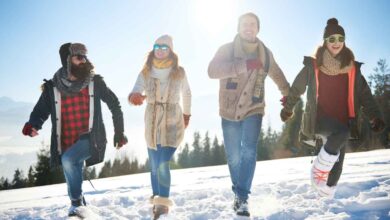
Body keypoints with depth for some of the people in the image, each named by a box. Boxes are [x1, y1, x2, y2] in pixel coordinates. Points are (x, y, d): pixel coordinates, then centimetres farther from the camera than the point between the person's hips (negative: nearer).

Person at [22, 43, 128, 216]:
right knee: (71, 173, 17)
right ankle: (79, 205, 42)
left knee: (69, 160, -29)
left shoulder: (95, 82, -3)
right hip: (66, 145, 4)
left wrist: (119, 132, 9)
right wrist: (32, 125, -18)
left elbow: (114, 104, 8)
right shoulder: (52, 88, -1)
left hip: (90, 139, -4)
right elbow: (41, 111, 5)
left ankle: (77, 202, -8)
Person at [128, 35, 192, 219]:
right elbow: (136, 91, -12)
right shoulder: (146, 72, -2)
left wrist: (187, 114, 21)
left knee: (163, 165, -17)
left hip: (173, 123, -3)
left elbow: (186, 93, 13)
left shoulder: (179, 72, -3)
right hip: (152, 124, 3)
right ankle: (157, 202, 25)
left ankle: (163, 205, -11)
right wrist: (134, 97, -36)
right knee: (155, 166, 11)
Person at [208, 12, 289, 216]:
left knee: (249, 151, -18)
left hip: (253, 110, 1)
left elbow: (277, 75, 21)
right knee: (233, 157, 6)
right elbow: (213, 70, -25)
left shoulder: (265, 53, 3)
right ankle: (238, 193, 28)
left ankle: (242, 197, -13)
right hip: (229, 111, -1)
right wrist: (245, 65, -32)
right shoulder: (227, 49, -6)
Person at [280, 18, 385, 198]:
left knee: (337, 165, 4)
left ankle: (326, 197, 20)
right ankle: (318, 170, -17)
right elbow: (297, 88, 10)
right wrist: (288, 108, 21)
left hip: (342, 122, 4)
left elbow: (364, 94, 6)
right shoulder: (313, 65, -3)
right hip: (319, 118, -4)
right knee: (341, 134, -34)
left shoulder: (352, 68, 5)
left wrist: (375, 116, -7)